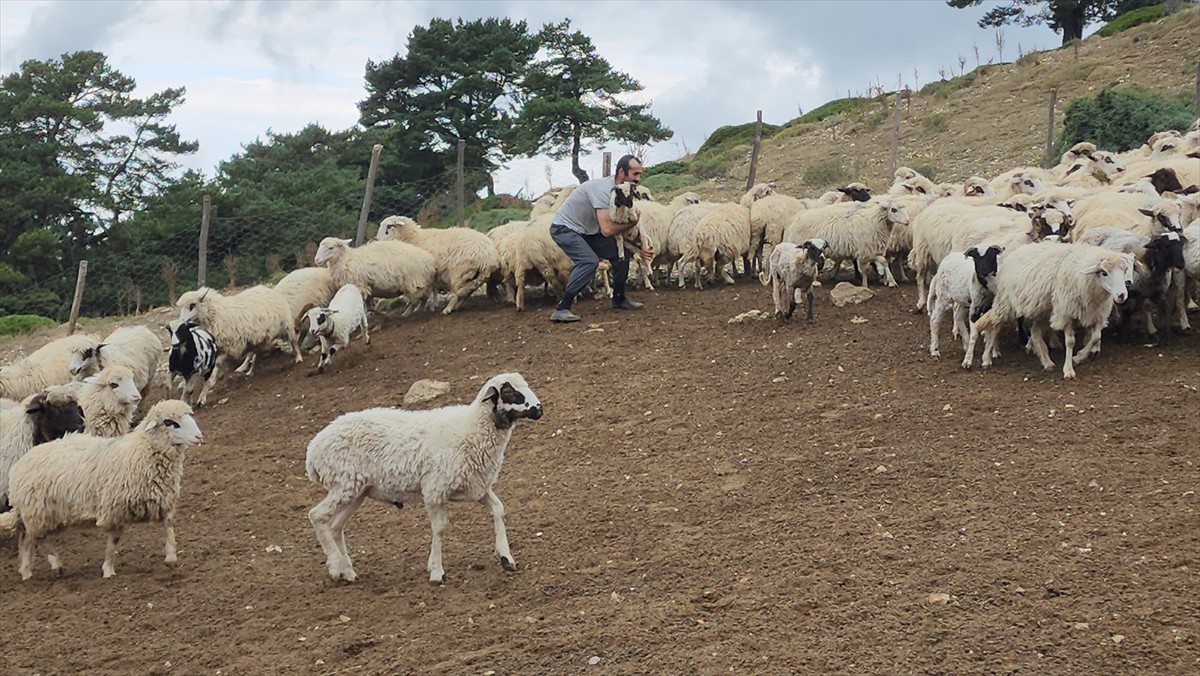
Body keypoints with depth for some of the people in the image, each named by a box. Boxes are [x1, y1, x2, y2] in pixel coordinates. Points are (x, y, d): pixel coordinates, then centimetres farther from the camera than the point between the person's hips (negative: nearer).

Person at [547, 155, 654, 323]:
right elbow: (607, 230, -35)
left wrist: (640, 249, -8)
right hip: (564, 228, -9)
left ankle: (619, 299, 20)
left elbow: (619, 229, 3)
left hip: (585, 231, 9)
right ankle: (561, 310, -26)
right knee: (589, 261, -28)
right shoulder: (603, 189, -29)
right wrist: (633, 222, -20)